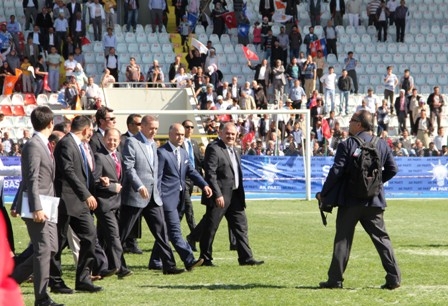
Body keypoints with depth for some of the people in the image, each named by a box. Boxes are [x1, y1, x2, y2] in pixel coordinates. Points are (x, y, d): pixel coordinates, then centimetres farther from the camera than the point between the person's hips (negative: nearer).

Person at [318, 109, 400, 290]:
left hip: (350, 201, -3)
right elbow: (392, 170, 7)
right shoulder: (382, 145, 4)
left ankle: (335, 279, 7)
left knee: (343, 239, 5)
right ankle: (394, 278, 4)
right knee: (381, 238, 9)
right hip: (374, 200, 3)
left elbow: (336, 171, -12)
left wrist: (324, 194, -2)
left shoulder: (347, 145, -9)